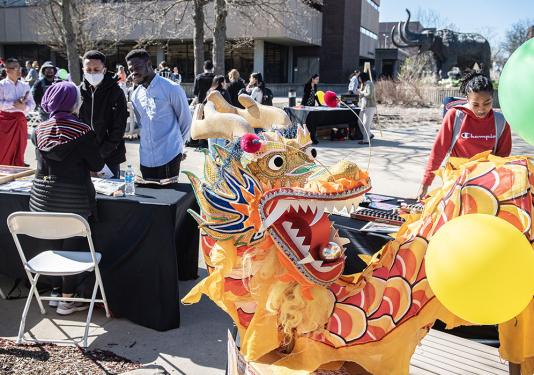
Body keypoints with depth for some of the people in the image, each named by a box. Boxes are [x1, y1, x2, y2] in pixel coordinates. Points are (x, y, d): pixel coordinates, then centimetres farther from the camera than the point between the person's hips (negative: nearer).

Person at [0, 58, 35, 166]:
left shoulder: (25, 85, 11)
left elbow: (32, 104, 8)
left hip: (20, 120, 4)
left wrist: (24, 106, -11)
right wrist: (13, 104, -18)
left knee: (19, 150, 7)